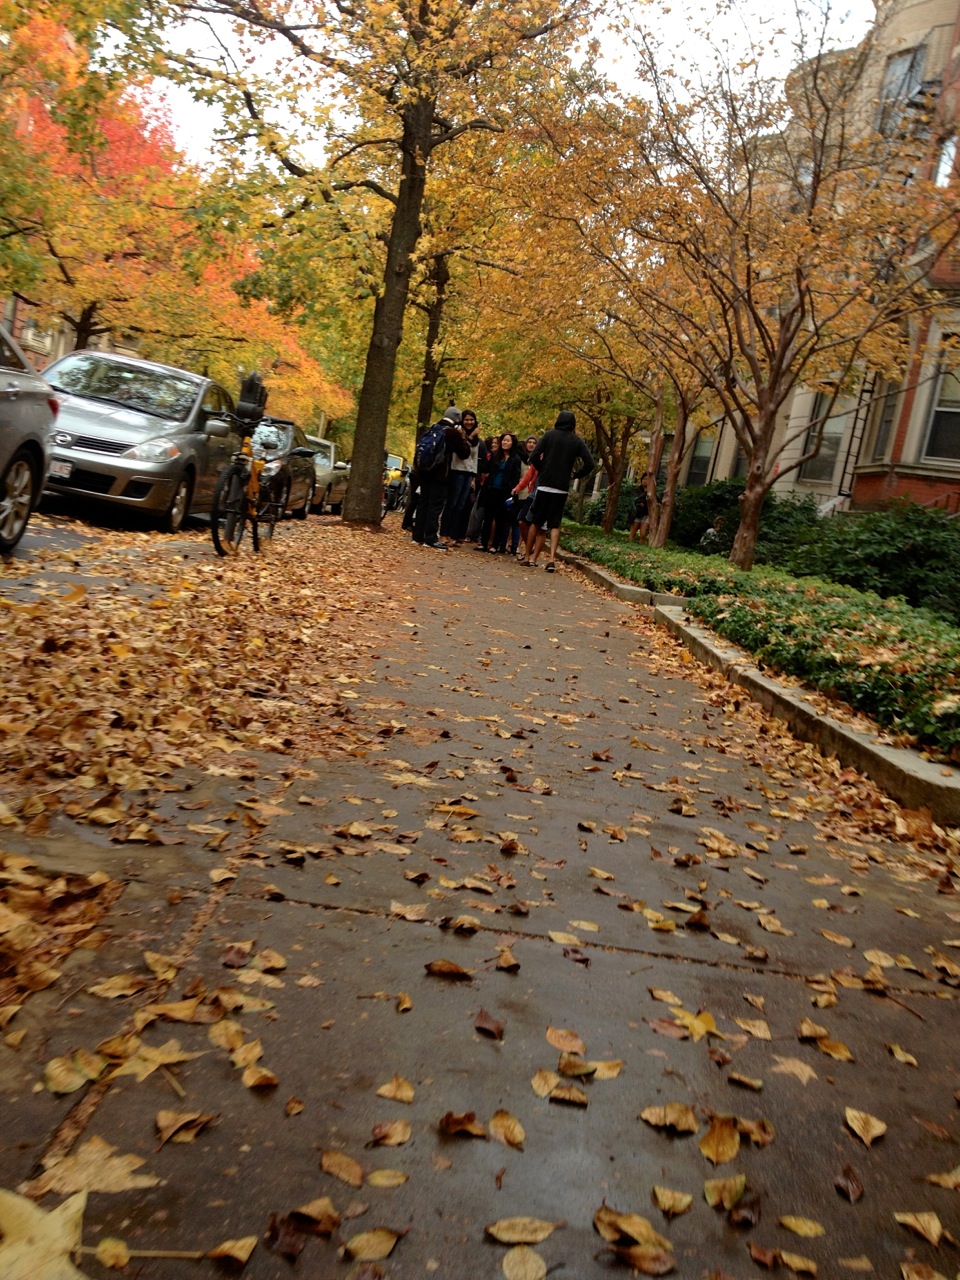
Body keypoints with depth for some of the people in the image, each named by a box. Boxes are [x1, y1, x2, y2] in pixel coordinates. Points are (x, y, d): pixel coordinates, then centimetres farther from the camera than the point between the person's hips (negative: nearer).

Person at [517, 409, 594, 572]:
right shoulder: (577, 441, 4)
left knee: (536, 522, 11)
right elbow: (590, 464, -4)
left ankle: (529, 557, 16)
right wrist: (575, 475, 7)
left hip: (544, 486, -1)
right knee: (554, 525, 4)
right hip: (561, 489, 1)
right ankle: (552, 559, -11)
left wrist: (543, 471, 8)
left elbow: (534, 458, -6)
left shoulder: (550, 435, 1)